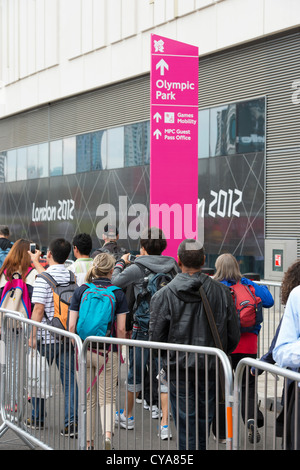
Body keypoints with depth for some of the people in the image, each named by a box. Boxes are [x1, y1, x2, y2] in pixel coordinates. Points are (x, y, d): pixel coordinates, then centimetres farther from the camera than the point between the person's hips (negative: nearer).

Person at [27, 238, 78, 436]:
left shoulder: (43, 278, -13)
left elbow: (39, 309, -16)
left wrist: (33, 336, -11)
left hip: (46, 337, -4)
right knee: (69, 378, 3)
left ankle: (37, 419, 25)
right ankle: (72, 422, -5)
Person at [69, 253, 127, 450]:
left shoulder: (80, 291, 1)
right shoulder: (118, 293, -3)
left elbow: (72, 326, 0)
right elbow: (121, 329, -5)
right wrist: (118, 351, 8)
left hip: (83, 350, 2)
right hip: (107, 352, -2)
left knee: (88, 399, 14)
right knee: (108, 398, 8)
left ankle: (89, 442, 18)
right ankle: (108, 433, -15)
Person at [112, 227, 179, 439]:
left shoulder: (138, 268, -10)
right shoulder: (172, 266, 2)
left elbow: (115, 282, -7)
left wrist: (121, 262, 11)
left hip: (144, 327, -3)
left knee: (136, 371, 12)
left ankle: (127, 415, 30)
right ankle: (165, 423, 1)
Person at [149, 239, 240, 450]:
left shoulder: (164, 294, -10)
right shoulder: (221, 292, -4)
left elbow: (156, 337, -7)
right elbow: (234, 336, 2)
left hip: (179, 370, -2)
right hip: (211, 369, 2)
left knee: (186, 427, 4)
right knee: (204, 426, 16)